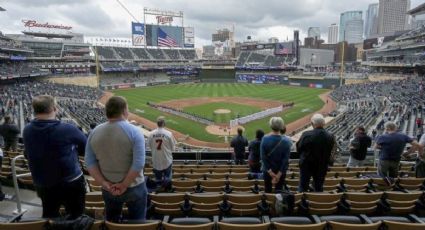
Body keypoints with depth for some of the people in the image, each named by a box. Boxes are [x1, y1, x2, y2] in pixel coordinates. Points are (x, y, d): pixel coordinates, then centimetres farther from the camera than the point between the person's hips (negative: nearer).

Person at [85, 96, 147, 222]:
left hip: (108, 189, 4)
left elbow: (90, 162, -5)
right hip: (133, 187, -4)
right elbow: (139, 163, -23)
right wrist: (124, 185, -15)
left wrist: (103, 183, -8)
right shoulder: (134, 131, -18)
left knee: (112, 221, 25)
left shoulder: (95, 132, -4)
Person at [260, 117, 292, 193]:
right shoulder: (286, 141, -15)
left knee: (267, 191, 15)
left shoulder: (265, 139, -15)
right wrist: (279, 174, -11)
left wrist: (270, 171, -11)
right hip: (281, 170, 0)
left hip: (267, 170, 0)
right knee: (278, 191, 12)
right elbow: (286, 159, -15)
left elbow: (263, 157, -15)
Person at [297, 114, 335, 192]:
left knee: (303, 187, 12)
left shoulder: (306, 135, -22)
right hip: (322, 166, 3)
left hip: (307, 164, -3)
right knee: (319, 188, 18)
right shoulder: (330, 137, -11)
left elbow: (298, 149, -11)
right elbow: (330, 151, -1)